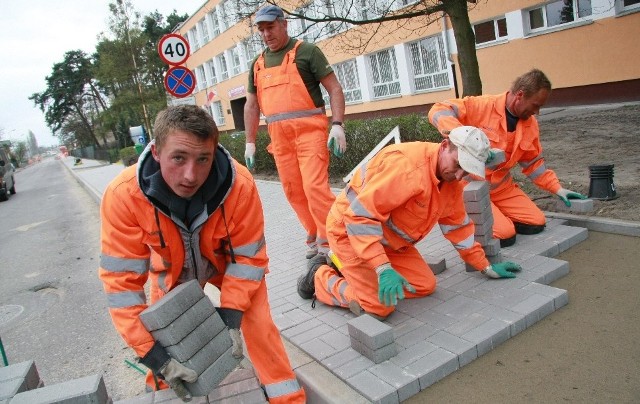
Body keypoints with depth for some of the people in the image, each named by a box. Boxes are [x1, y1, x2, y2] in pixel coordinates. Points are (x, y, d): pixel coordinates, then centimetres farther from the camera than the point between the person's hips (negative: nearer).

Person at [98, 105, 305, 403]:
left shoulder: (240, 184, -37)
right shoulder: (123, 195, -35)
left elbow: (248, 255, -22)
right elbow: (121, 278, -29)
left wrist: (230, 316, -28)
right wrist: (152, 352, -30)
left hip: (227, 259, -1)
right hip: (171, 269, 1)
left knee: (256, 321, -10)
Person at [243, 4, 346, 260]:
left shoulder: (306, 51, 2)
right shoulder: (257, 64, 17)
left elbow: (334, 89, -3)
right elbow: (251, 106, 21)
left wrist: (337, 125, -15)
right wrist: (250, 142, 16)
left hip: (309, 130, -5)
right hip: (279, 136, 6)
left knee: (315, 186, -14)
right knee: (293, 191, 5)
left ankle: (330, 241, -4)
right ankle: (314, 237, 18)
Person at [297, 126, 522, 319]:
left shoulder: (451, 182, -2)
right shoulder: (406, 165, -32)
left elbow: (458, 227, 12)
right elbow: (360, 216, -33)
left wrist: (486, 267, 14)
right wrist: (383, 269, -36)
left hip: (389, 239, 9)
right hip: (350, 230, -9)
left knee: (425, 286, 5)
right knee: (379, 306, -15)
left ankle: (344, 266, 16)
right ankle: (320, 276, 9)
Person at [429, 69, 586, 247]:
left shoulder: (530, 124, 3)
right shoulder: (481, 106, -19)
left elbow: (533, 163, 14)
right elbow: (438, 111, -26)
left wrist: (557, 188, 9)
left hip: (501, 187, 7)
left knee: (536, 224, 2)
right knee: (505, 235, -18)